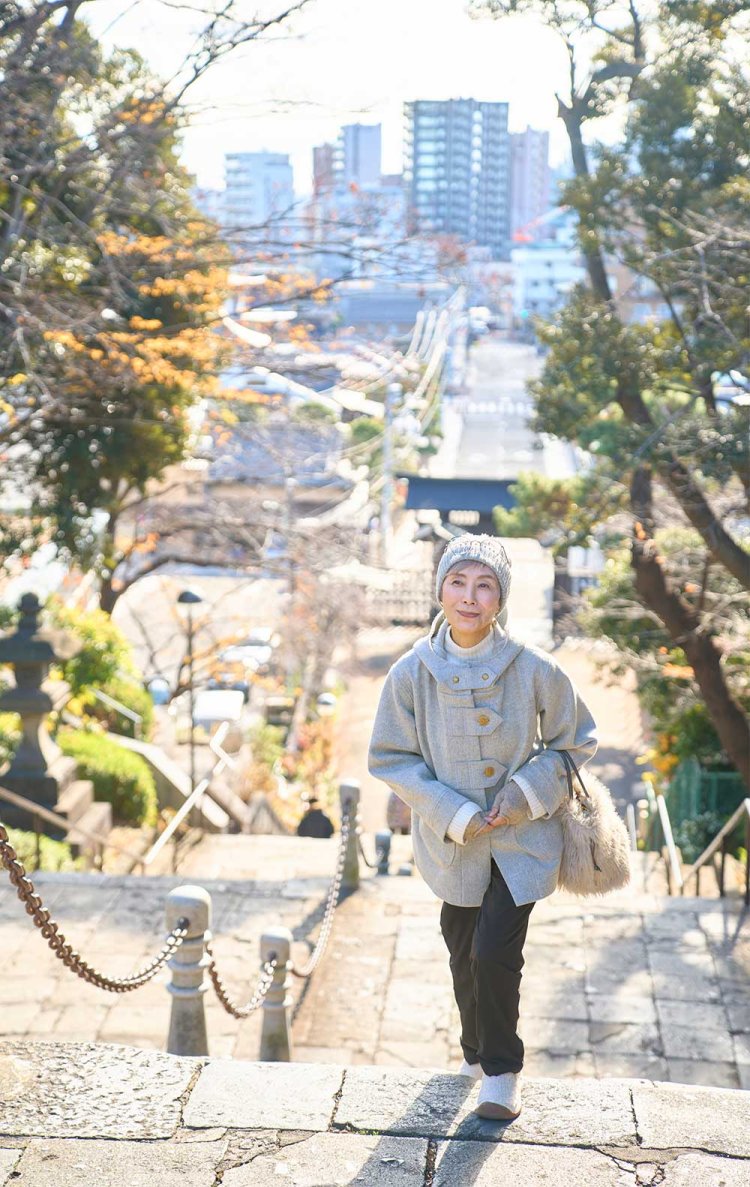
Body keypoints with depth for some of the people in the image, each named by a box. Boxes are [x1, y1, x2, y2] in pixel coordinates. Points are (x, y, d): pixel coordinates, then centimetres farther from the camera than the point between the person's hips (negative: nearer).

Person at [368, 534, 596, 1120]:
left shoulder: (535, 670, -16)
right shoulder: (412, 672, -13)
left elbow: (577, 741, -1)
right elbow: (391, 758, -5)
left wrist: (529, 790, -16)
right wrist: (453, 814, -15)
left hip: (523, 838, -2)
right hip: (453, 842, 2)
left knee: (495, 952, -10)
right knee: (464, 953, 16)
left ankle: (501, 1069, 14)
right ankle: (476, 1050, 44)